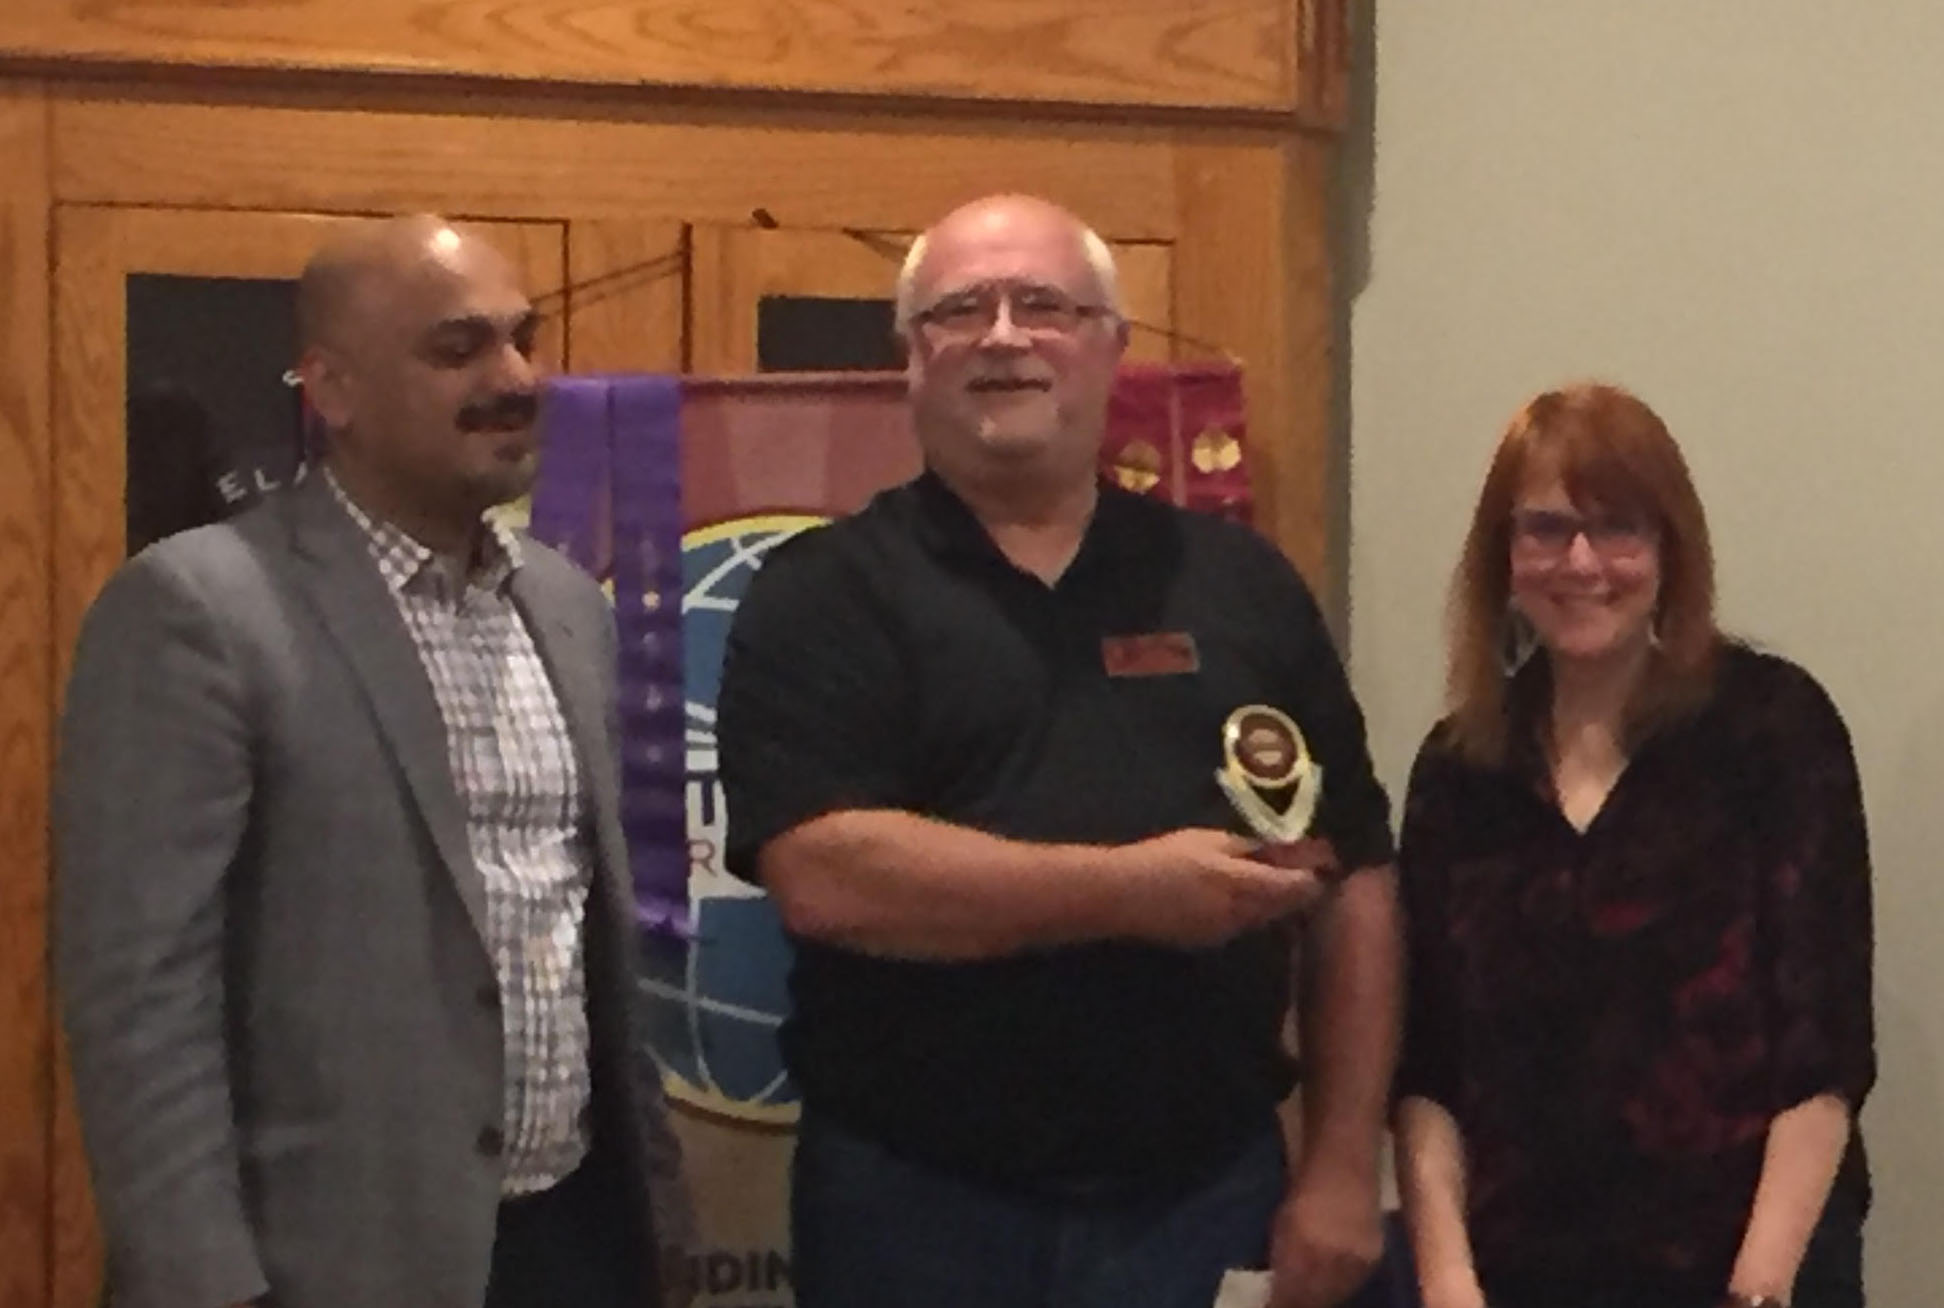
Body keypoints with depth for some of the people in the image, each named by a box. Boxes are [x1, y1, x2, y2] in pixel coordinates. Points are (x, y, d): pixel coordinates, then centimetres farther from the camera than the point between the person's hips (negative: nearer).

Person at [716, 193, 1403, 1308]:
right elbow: (824, 875, -16)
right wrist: (1132, 889, -18)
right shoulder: (825, 595, -1)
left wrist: (1343, 1167, 0)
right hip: (915, 1201, -2)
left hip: (1202, 1195, 2)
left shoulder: (1238, 581, 8)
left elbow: (1352, 883, 7)